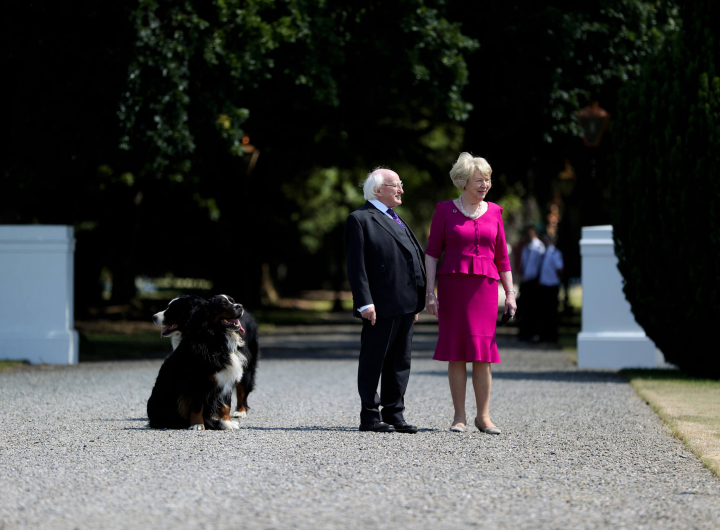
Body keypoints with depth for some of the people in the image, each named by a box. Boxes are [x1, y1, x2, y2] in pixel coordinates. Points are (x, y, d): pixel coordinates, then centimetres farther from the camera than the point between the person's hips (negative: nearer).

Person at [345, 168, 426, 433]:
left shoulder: (396, 220, 21)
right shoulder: (360, 219, -6)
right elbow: (356, 265, -12)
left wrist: (417, 301, 17)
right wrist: (365, 302, -19)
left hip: (405, 304, 8)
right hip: (381, 306, -8)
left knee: (400, 361, 10)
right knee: (373, 360, -1)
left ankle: (394, 414, 16)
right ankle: (370, 416, 5)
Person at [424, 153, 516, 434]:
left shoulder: (494, 212, 10)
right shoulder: (445, 210, 2)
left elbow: (502, 256, 12)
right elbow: (432, 252, 2)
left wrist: (510, 293, 6)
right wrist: (429, 292, -6)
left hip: (485, 286, 2)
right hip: (453, 284, -2)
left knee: (483, 353, -1)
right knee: (456, 352, 0)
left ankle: (483, 416, 6)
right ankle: (459, 416, 6)